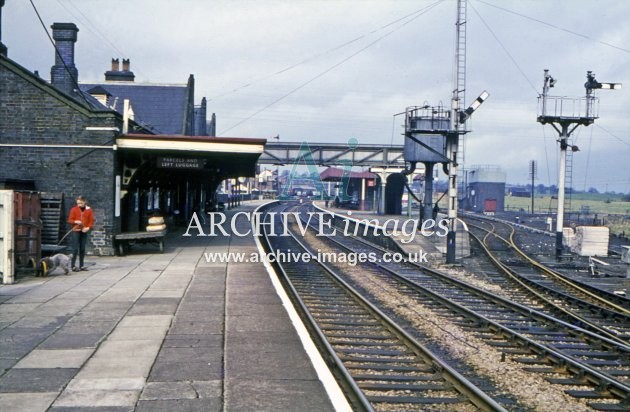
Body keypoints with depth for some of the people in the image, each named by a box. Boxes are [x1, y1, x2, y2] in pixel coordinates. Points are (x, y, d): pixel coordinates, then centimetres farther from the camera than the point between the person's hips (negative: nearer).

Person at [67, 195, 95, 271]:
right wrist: (75, 222, -17)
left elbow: (91, 220, 5)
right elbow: (70, 220, 2)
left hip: (84, 231, 2)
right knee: (75, 249, -7)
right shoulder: (74, 209, 2)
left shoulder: (89, 210, 6)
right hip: (76, 231, -2)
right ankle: (73, 266, -5)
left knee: (82, 249, 7)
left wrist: (88, 227, -11)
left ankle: (81, 265, 14)